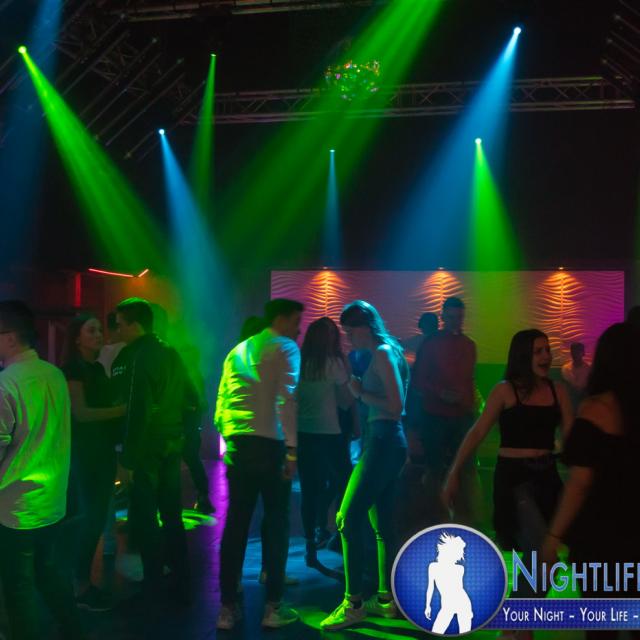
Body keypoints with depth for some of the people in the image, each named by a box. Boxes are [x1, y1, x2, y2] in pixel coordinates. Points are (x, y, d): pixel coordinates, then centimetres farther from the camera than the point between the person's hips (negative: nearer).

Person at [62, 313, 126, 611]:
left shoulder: (98, 368, 13)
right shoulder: (71, 369, -10)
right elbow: (81, 412, -18)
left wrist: (125, 410, -3)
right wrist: (124, 410, -22)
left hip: (103, 450, 8)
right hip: (84, 452, -8)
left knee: (98, 516, 10)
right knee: (89, 517, -5)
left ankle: (85, 579, 21)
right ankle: (80, 587, 5)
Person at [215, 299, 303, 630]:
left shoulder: (236, 351, 19)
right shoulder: (285, 348, 0)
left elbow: (220, 407, 15)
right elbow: (286, 398, -14)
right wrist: (292, 448, -15)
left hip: (236, 445, 6)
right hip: (269, 443, -5)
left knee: (235, 522, 9)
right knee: (276, 521, 5)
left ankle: (227, 607, 15)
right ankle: (273, 606, 10)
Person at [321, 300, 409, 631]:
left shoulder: (383, 352, -12)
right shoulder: (382, 352, 16)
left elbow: (396, 407, -19)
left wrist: (361, 393, -10)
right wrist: (360, 392, 2)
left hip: (385, 442, -10)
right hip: (382, 441, 10)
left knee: (349, 519, -9)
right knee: (381, 524, 14)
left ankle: (353, 603, -4)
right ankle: (386, 599, 23)